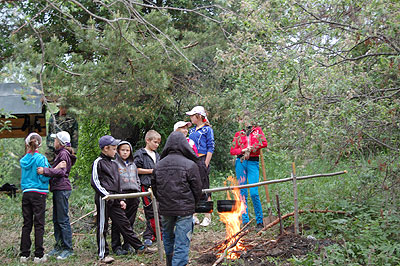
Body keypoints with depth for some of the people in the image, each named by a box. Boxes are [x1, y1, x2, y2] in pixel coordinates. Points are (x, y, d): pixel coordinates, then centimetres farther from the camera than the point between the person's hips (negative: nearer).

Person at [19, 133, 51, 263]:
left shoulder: (23, 160, 8)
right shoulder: (40, 158, -9)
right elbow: (44, 177, -14)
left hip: (26, 193, 5)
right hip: (39, 194, -5)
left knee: (26, 224, 10)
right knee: (39, 224, 0)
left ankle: (24, 254, 13)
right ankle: (39, 255, 2)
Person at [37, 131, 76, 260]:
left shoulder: (64, 154, -10)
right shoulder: (60, 153, 21)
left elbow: (61, 171, -22)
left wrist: (45, 170, -27)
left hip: (62, 189, -10)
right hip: (57, 189, 10)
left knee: (63, 219, -8)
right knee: (56, 219, 12)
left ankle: (68, 249, -4)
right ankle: (59, 246, 19)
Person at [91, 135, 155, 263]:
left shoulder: (114, 164, 21)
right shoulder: (98, 162, -4)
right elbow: (95, 182, -10)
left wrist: (121, 199, 19)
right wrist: (106, 194, -17)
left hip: (114, 199, 7)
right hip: (103, 198, -7)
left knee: (124, 223, 8)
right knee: (103, 226, 0)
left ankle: (139, 247, 10)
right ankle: (103, 254, 8)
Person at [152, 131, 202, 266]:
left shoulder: (159, 165, 1)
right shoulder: (190, 165, -11)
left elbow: (154, 188, 9)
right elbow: (197, 189, -5)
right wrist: (192, 204, 12)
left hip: (165, 209, 5)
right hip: (184, 209, -5)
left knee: (168, 237, 25)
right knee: (182, 243, -1)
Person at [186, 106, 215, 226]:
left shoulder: (207, 129, -3)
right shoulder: (192, 131, 17)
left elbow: (210, 148, -7)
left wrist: (206, 164, -14)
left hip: (202, 160, -7)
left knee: (204, 189, -4)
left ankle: (207, 217, 3)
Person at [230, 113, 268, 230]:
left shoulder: (257, 130, 13)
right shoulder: (238, 134, 15)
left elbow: (264, 143, -3)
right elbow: (232, 151, 9)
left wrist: (250, 149, -7)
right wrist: (243, 150, -7)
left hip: (253, 163, -2)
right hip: (240, 163, 2)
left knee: (254, 193, -11)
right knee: (242, 193, 0)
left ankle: (260, 221, 0)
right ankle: (244, 221, 6)